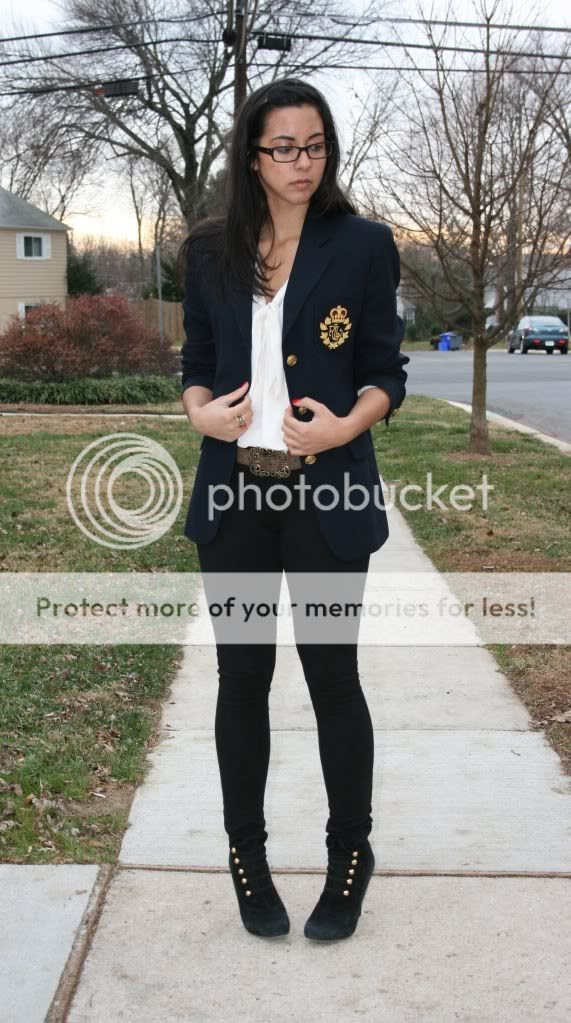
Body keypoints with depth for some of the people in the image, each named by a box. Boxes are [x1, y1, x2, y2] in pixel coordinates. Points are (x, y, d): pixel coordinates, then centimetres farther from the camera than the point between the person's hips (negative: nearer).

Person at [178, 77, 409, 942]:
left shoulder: (363, 245, 0)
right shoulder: (211, 251, 7)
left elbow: (385, 372, 0)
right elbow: (197, 362, 13)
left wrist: (348, 424, -18)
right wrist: (201, 412, -8)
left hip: (329, 494, -2)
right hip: (234, 492, 3)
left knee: (331, 673, 5)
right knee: (243, 675, 10)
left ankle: (350, 856, 25)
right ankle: (246, 855, 27)